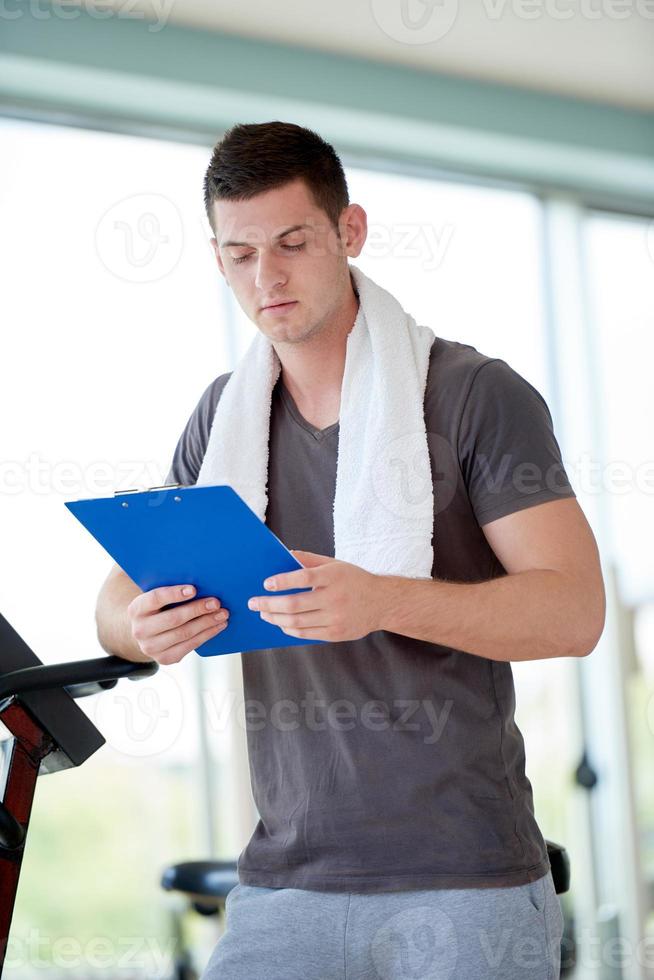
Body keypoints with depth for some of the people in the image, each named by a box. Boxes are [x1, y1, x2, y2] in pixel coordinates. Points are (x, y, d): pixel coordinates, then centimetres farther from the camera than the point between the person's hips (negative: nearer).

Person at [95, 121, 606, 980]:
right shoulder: (226, 414, 12)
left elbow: (574, 610, -11)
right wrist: (143, 627, -12)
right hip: (286, 880, 4)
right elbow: (117, 601, 14)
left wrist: (381, 600, -27)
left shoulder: (476, 394, -3)